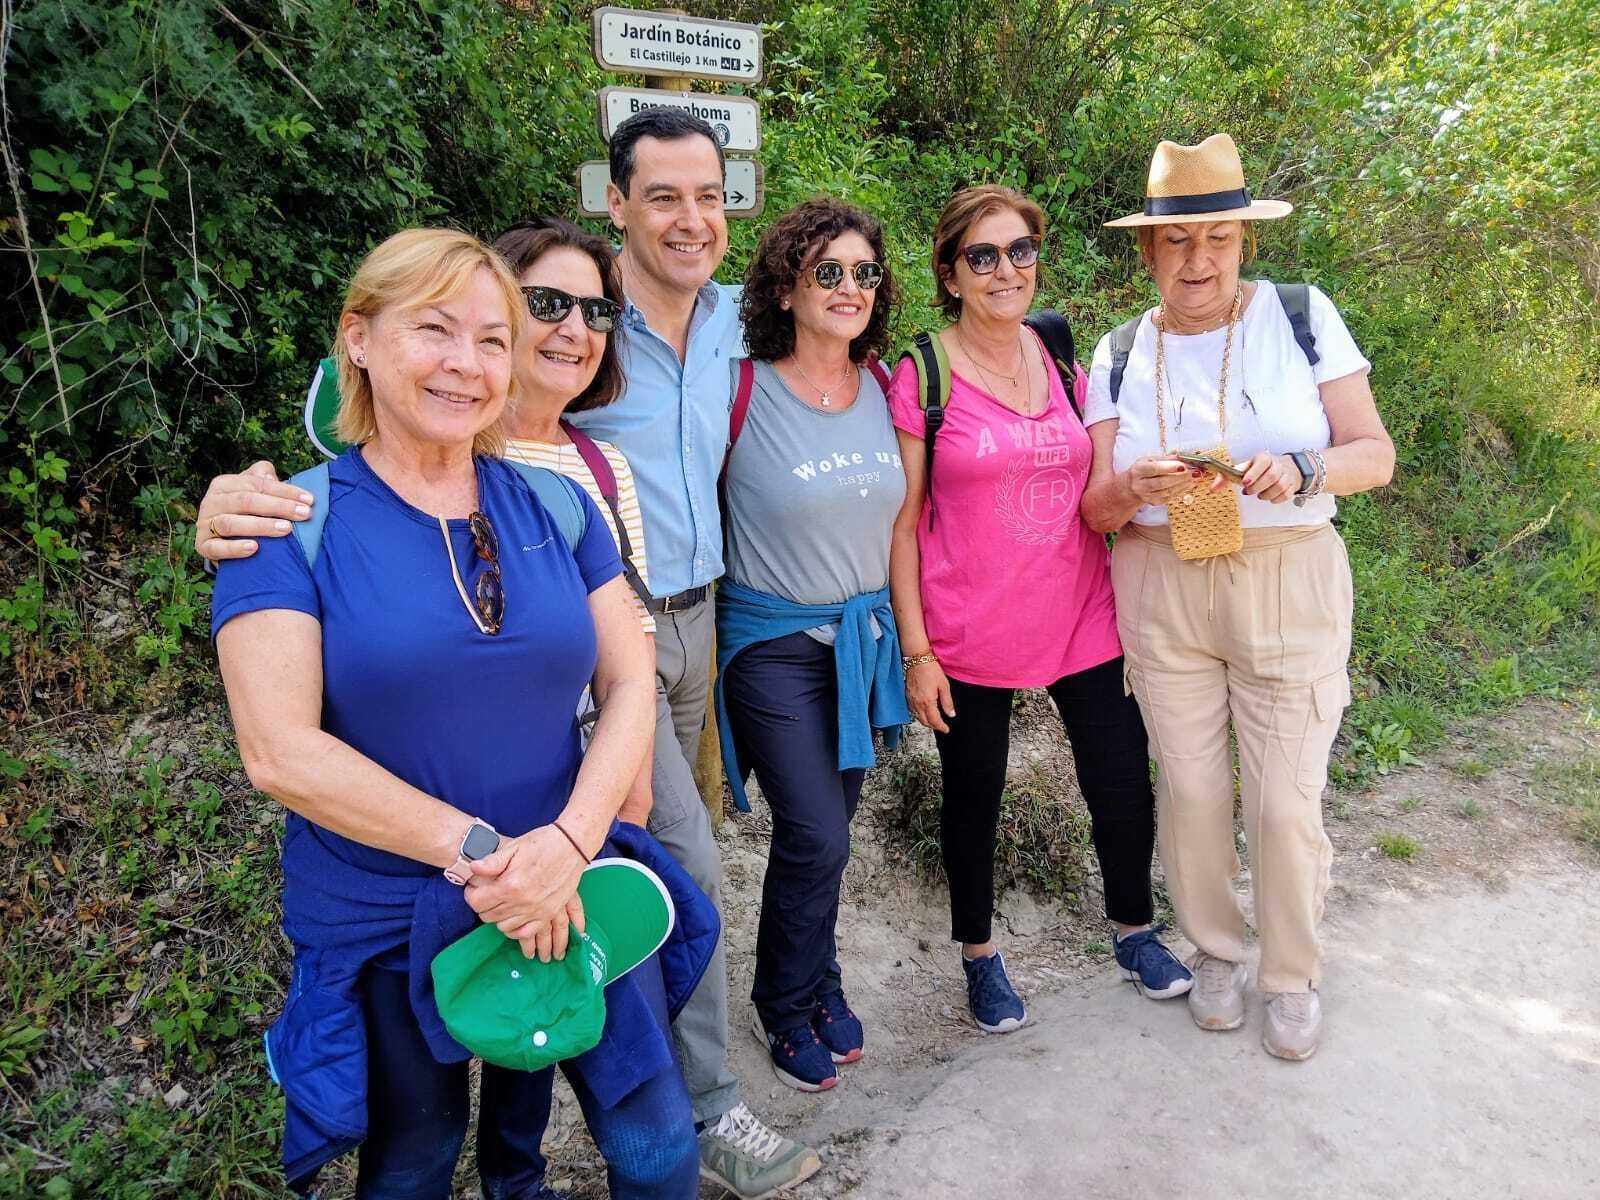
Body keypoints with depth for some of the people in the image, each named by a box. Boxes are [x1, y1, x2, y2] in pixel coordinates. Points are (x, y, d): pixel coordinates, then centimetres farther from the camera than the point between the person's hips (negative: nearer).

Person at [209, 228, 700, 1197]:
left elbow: (630, 687, -3)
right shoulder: (294, 524, -10)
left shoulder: (558, 507, 0)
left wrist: (569, 842, -19)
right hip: (384, 927, -2)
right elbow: (280, 750, -18)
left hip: (571, 894, 3)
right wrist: (477, 850, -23)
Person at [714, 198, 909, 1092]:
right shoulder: (743, 390, -14)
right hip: (773, 641, -4)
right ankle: (787, 1004, 21)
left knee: (828, 825, 13)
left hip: (863, 635, 5)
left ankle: (819, 983, 37)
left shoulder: (882, 383, 2)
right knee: (816, 835, -7)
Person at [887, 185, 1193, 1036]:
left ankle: (1134, 932, 36)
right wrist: (916, 650, -10)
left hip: (1082, 618, 4)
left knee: (1123, 786, 10)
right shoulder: (920, 377, -8)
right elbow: (902, 525, -7)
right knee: (973, 797, 12)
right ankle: (979, 954, 35)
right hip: (970, 636, -4)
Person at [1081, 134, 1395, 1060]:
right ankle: (1217, 951, 33)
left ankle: (1294, 974, 26)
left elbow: (1376, 454, -4)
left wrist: (1301, 470, -25)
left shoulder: (1302, 317, -2)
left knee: (1287, 801, 0)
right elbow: (1094, 505, 0)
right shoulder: (1121, 354, 4)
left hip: (1289, 586, -1)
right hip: (1162, 593, 2)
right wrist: (1133, 487, -23)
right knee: (1190, 789, 9)